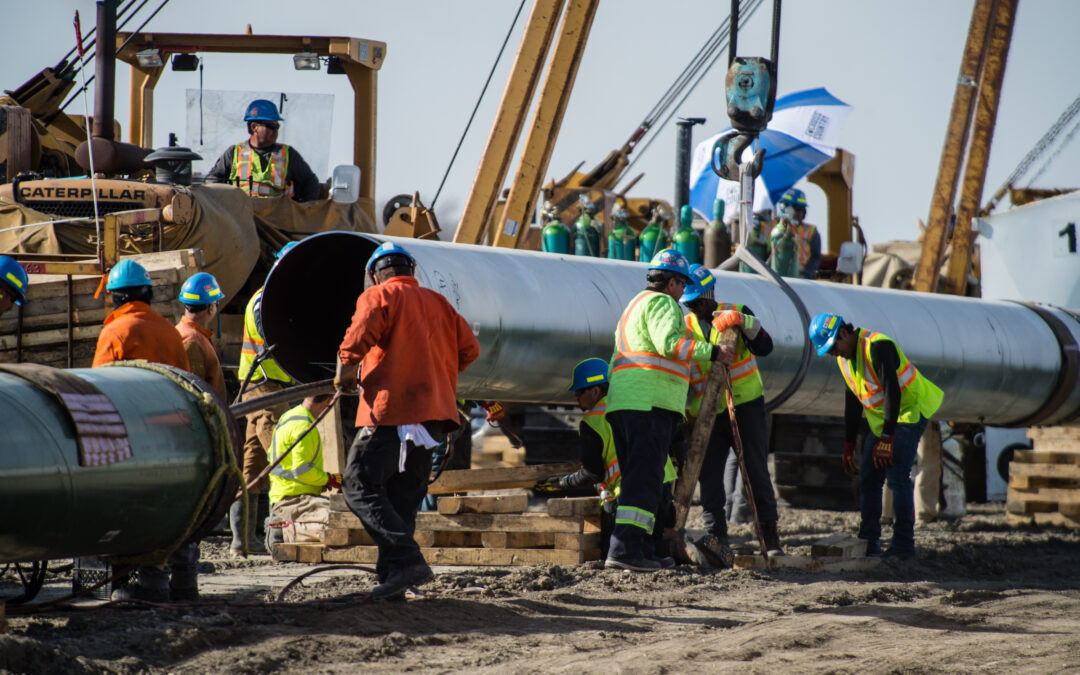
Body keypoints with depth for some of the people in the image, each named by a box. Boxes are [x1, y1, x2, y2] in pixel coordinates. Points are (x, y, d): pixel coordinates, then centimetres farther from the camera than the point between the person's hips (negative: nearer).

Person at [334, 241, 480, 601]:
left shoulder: (378, 296, 2)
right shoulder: (437, 302, 21)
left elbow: (361, 333, -16)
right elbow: (469, 347, 15)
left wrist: (346, 369, -1)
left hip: (391, 408, -7)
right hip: (432, 411, 7)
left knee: (361, 487, -7)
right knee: (403, 496, 11)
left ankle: (407, 561, -21)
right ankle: (392, 576, 7)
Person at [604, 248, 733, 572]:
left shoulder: (634, 306, 29)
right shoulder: (661, 303, -3)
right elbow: (668, 343, -20)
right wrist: (712, 352, -14)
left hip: (621, 401, 10)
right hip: (651, 403, -10)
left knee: (637, 478, 12)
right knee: (646, 478, -15)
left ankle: (639, 551, 9)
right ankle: (624, 549, -24)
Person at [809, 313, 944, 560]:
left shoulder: (878, 346, -24)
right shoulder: (844, 357, 4)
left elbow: (893, 392, -28)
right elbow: (852, 400, 14)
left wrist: (887, 438, -30)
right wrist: (848, 444, 12)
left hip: (910, 412, -9)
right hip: (880, 418, 9)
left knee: (896, 475, -17)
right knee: (868, 479, 4)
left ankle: (903, 544, -15)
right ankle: (869, 542, 10)